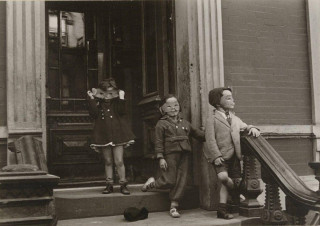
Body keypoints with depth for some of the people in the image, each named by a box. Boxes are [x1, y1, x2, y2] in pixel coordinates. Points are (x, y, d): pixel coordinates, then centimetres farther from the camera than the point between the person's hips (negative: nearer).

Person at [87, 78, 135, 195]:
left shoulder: (117, 102, 5)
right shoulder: (98, 103, 6)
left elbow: (121, 112, -12)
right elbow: (94, 114, -10)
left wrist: (121, 98, -16)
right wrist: (91, 99, -12)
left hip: (117, 135, -1)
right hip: (103, 135, 2)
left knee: (119, 161, -4)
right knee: (108, 161, 9)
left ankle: (123, 185, 6)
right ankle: (109, 184, 17)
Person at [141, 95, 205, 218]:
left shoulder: (184, 123, 16)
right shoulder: (161, 123, 0)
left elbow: (197, 133, 25)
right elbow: (158, 142, -4)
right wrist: (160, 158, -10)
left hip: (184, 155, 5)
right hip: (170, 155, -5)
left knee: (181, 181, 3)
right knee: (169, 181, -5)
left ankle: (174, 207, 13)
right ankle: (151, 183, 26)